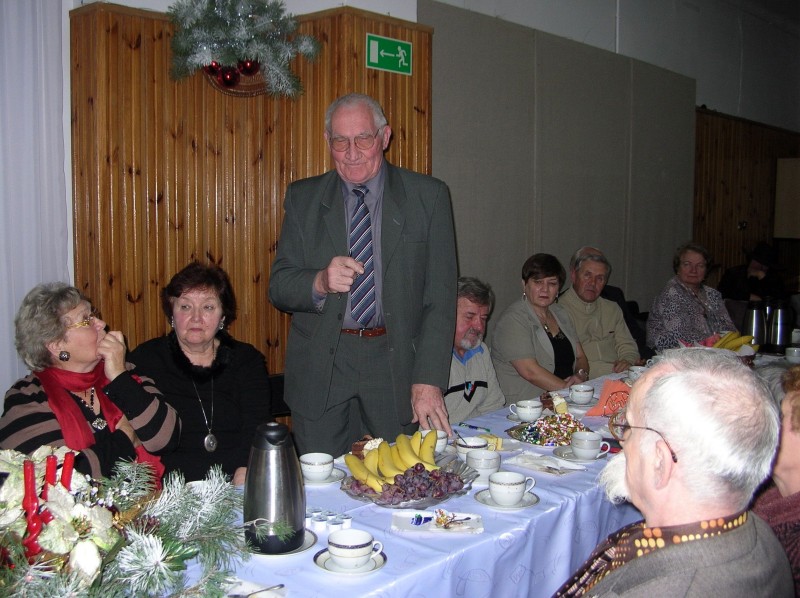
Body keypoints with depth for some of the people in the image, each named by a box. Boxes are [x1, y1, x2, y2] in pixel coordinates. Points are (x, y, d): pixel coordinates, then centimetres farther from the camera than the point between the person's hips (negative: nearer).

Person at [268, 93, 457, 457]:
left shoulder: (428, 196, 0)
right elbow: (279, 287, 2)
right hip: (321, 370, 1)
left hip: (397, 364, 0)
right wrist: (320, 282, -21)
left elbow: (440, 297, -4)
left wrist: (428, 380, -13)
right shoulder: (303, 198, 4)